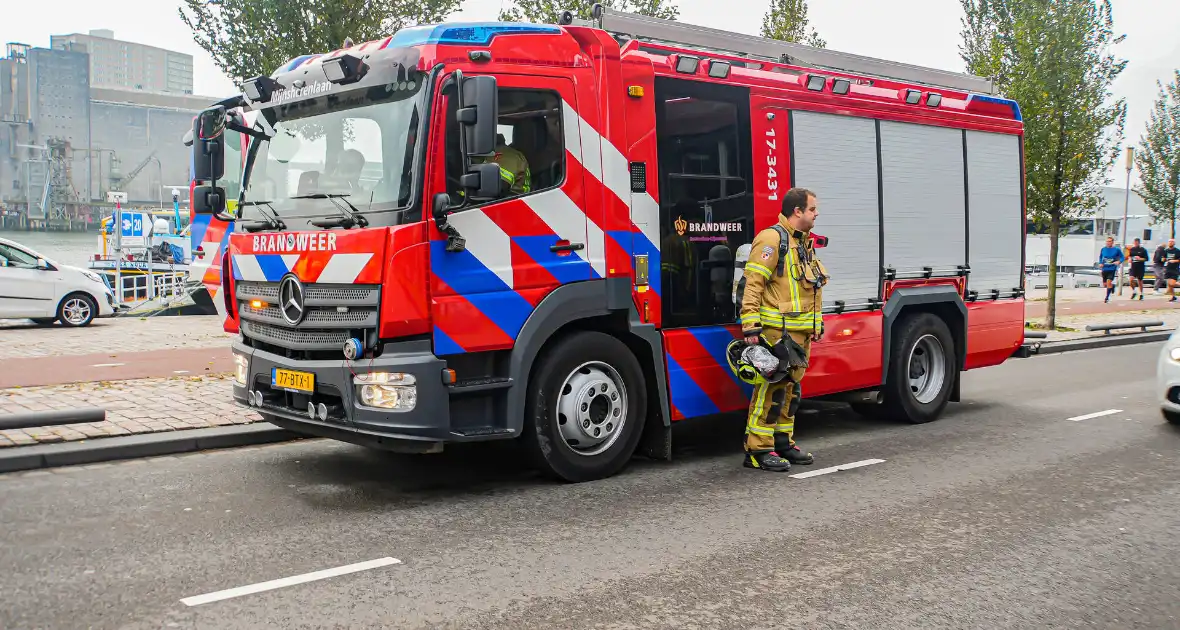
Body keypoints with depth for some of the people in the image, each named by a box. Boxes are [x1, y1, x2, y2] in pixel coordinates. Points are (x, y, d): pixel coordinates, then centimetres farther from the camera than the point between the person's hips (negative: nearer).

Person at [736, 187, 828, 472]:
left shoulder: (804, 243, 19)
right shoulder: (772, 239, -11)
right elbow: (753, 285, -17)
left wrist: (817, 323, 23)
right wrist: (751, 327, -22)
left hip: (801, 332, 9)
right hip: (777, 330, -9)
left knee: (791, 386, 13)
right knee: (771, 387, -8)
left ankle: (783, 443, 22)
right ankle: (758, 450, -4)